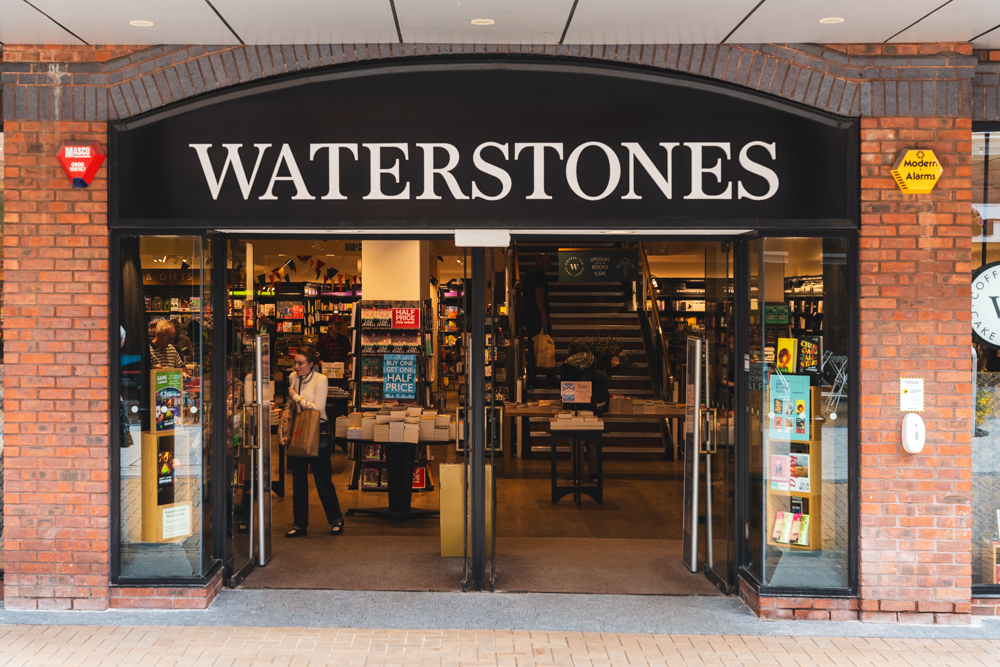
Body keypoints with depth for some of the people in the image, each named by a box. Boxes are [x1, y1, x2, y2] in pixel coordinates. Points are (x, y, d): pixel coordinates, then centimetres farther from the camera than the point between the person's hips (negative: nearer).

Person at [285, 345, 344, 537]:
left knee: (323, 480, 2)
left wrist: (296, 397, -12)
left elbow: (318, 408, -18)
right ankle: (299, 524, 15)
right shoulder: (293, 378, 7)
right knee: (298, 481, 8)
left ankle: (336, 519, 17)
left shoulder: (320, 379, -11)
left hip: (317, 434, -6)